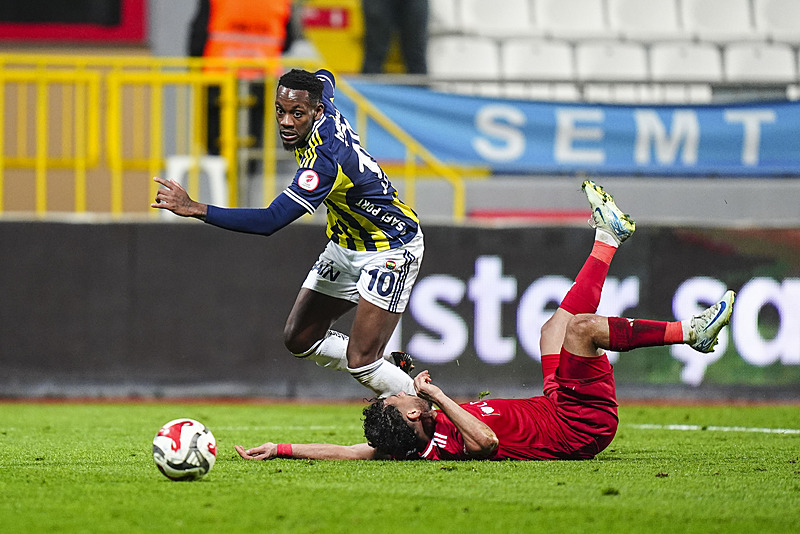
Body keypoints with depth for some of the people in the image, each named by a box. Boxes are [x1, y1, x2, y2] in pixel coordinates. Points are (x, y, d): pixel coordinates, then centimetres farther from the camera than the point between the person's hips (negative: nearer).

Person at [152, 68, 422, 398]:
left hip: (391, 250, -10)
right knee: (300, 340, 7)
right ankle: (390, 368, 24)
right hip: (346, 244, 10)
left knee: (361, 361, -16)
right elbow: (323, 79, 18)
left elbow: (270, 221, -40)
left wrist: (195, 209, -40)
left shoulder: (324, 161, -35)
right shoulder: (324, 110, -9)